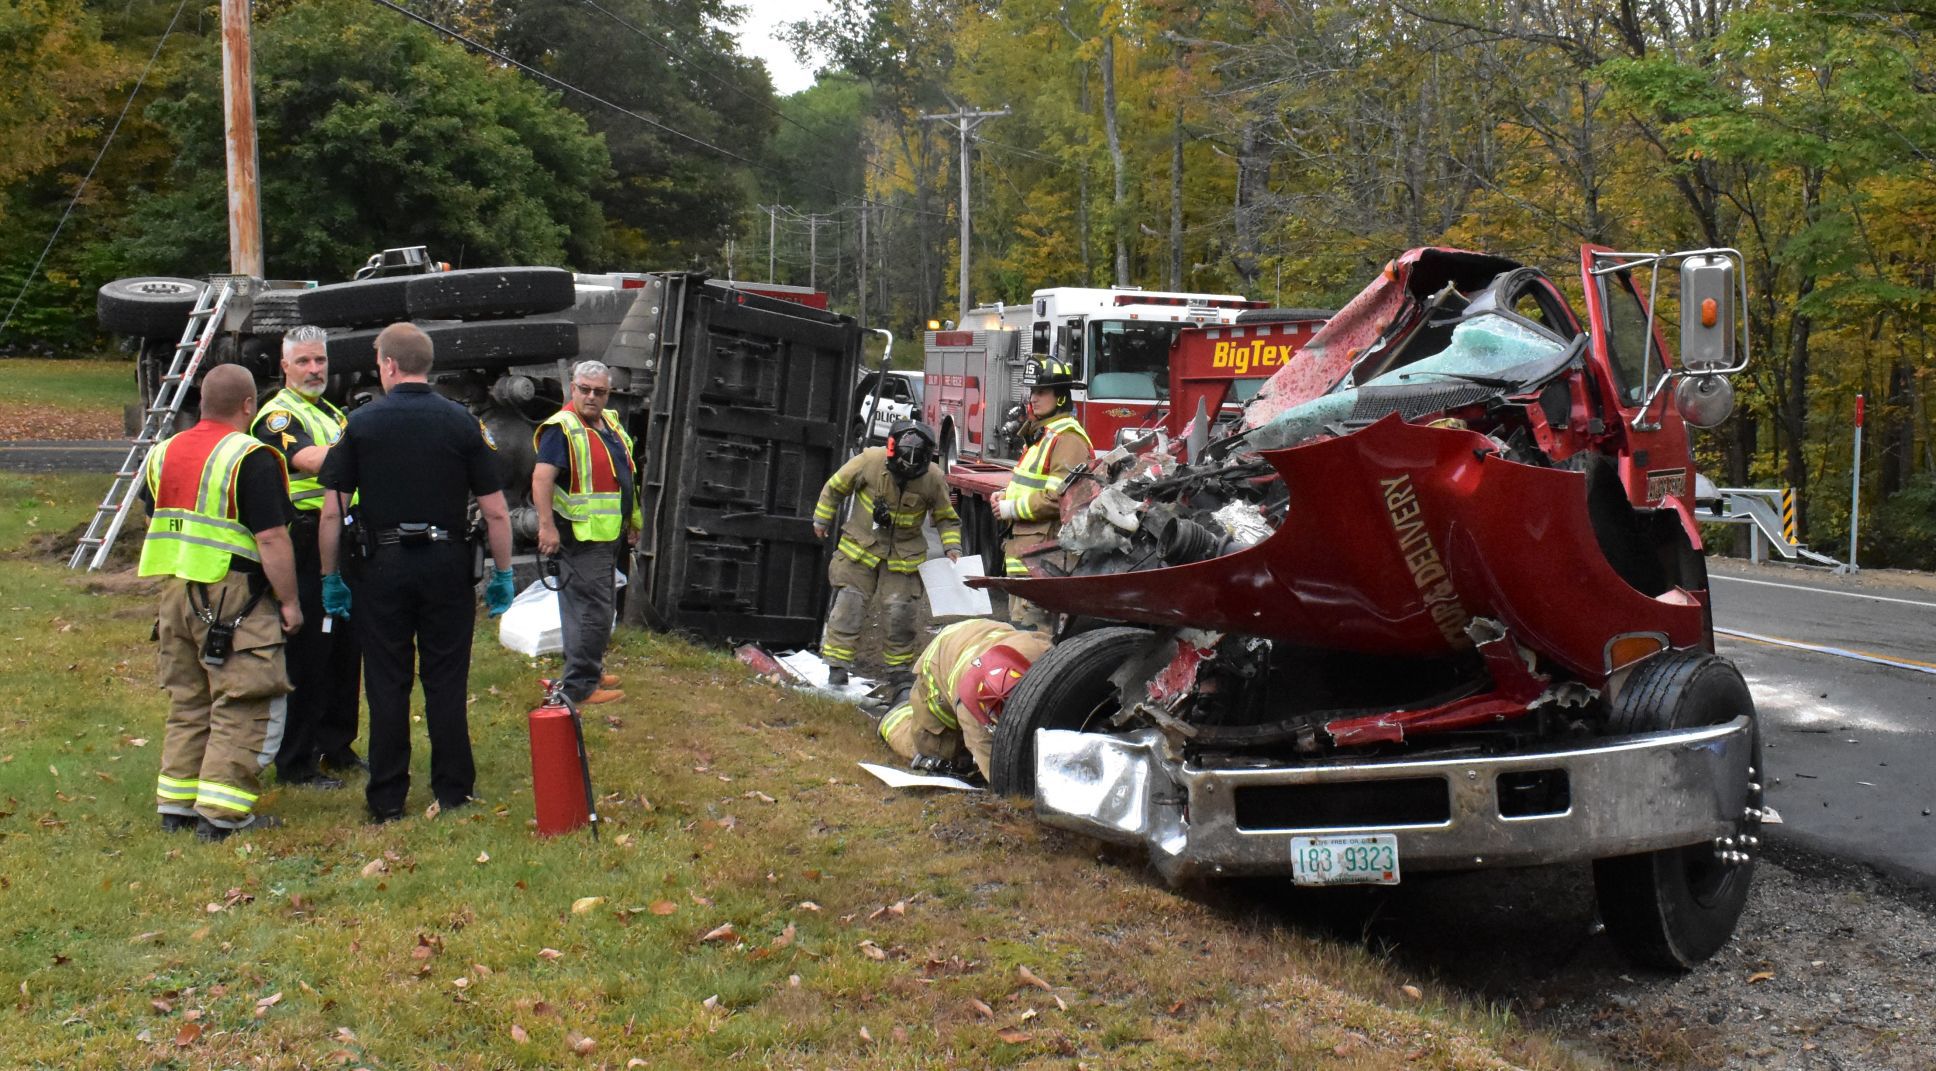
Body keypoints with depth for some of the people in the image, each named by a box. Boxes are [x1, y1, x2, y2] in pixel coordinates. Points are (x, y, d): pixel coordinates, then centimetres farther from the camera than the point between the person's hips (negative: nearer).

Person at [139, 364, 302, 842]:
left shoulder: (163, 453, 11)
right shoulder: (251, 458, -13)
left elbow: (155, 523, 20)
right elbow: (271, 539, -17)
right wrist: (289, 601, -10)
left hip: (174, 592, 8)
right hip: (234, 598, -8)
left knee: (187, 703, 17)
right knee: (245, 706, -1)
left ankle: (176, 803, 21)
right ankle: (223, 813, -3)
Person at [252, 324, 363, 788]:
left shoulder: (333, 414, 21)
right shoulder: (278, 416, -7)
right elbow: (309, 460, -26)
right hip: (305, 546, -9)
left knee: (345, 650, 13)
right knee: (306, 656, -6)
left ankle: (337, 747, 25)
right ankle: (295, 763, 1)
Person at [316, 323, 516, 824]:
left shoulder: (361, 423, -2)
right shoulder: (461, 422, -1)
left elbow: (332, 510, -2)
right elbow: (496, 511, -2)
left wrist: (330, 577, 7)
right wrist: (503, 575, 7)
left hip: (384, 566, 0)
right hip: (447, 564, 1)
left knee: (387, 685, 6)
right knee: (446, 682, 8)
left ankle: (387, 800, 11)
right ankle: (452, 792, 12)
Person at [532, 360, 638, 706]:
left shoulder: (610, 423, 13)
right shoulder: (562, 428, -16)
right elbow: (542, 477, -25)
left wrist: (631, 522, 26)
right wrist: (547, 526, -32)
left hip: (608, 534, 10)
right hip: (581, 535, -10)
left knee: (601, 606, 19)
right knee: (593, 611, -10)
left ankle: (590, 672, 32)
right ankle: (580, 686, -4)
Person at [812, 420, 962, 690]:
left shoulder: (933, 478, -15)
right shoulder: (870, 460, -19)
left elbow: (946, 518, 3)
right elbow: (836, 487, -2)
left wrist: (952, 548, -9)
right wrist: (822, 520, 7)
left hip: (903, 554, 1)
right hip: (860, 545, -1)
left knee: (901, 611, -1)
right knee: (849, 603, -3)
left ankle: (898, 668, 16)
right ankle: (837, 666, 5)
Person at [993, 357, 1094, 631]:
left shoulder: (1068, 437, -14)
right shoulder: (1041, 433, 19)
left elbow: (1060, 497, -23)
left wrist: (1013, 508, -15)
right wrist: (1007, 495, 11)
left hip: (1043, 555, -11)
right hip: (1025, 549, 11)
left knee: (1030, 627, -13)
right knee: (1019, 621, 17)